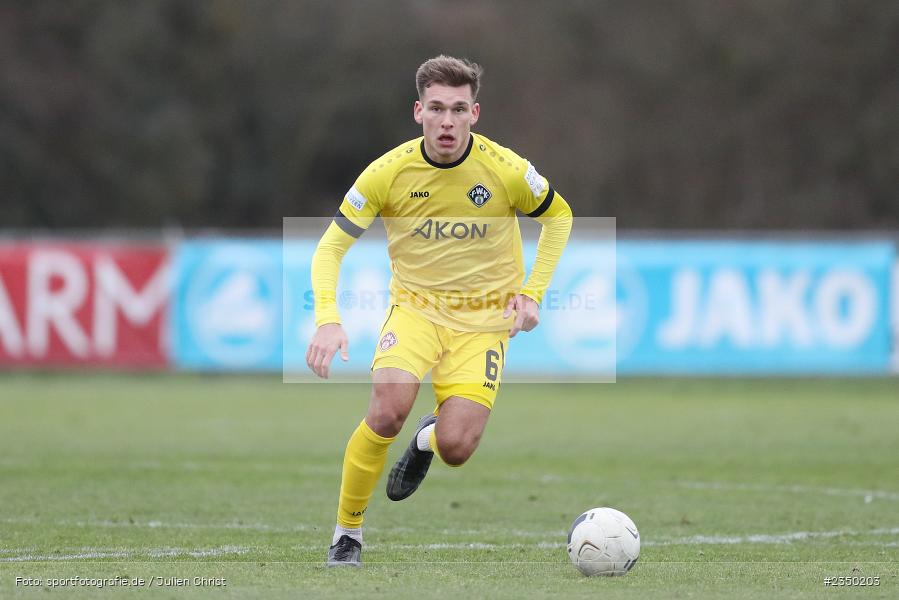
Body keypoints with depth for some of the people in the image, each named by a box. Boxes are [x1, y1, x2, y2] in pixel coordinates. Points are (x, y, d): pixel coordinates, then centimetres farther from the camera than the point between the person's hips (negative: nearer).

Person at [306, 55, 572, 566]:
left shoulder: (506, 170, -14)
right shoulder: (389, 172, -13)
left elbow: (559, 217, 7)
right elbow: (331, 247, -6)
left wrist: (532, 294, -1)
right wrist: (328, 319, -21)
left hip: (485, 318, 0)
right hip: (415, 307, 0)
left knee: (456, 448, -16)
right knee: (386, 413, -27)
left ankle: (429, 440, 25)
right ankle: (347, 531, -4)